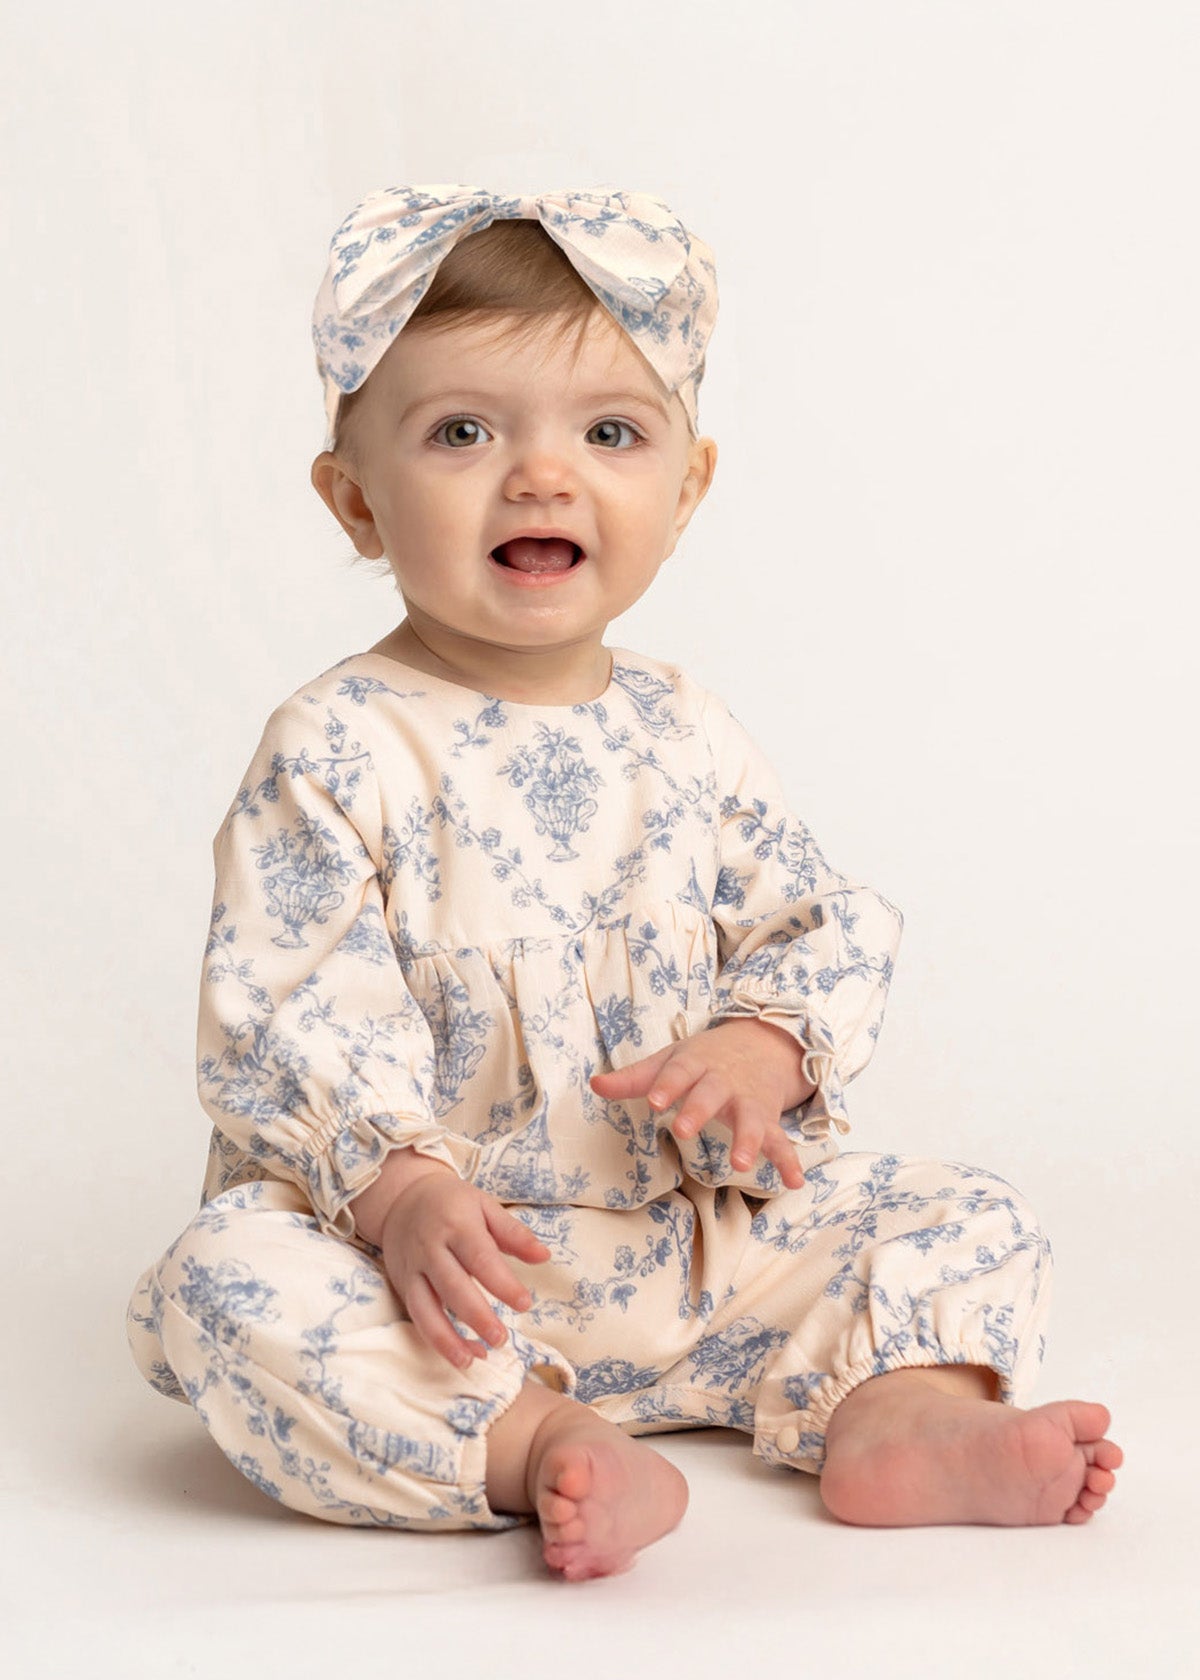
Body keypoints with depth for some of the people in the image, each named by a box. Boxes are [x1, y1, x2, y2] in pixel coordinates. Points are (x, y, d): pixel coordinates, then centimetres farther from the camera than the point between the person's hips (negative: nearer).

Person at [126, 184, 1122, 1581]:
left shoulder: (686, 737, 5)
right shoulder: (337, 752, -10)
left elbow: (832, 932, 8)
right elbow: (284, 1015, -15)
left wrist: (760, 1049, -14)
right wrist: (399, 1189, -30)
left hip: (686, 1243, 5)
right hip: (427, 1253, -4)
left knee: (971, 1220, -2)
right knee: (228, 1281, -33)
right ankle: (541, 1445, -35)